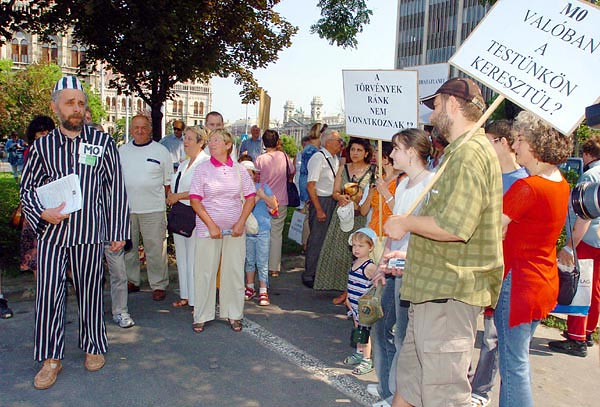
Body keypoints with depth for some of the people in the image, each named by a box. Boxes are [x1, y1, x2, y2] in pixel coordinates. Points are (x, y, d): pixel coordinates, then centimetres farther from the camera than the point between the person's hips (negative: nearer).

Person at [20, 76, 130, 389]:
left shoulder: (102, 142, 2)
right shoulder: (42, 145, 6)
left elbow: (115, 188, 3)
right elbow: (27, 188, 13)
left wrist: (118, 232, 2)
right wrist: (42, 213, -8)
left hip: (90, 233, -1)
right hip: (51, 232, 1)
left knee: (90, 292, 9)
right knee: (48, 294, 1)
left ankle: (93, 346, 29)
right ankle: (51, 358, 17)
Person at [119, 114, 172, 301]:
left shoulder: (161, 151, 3)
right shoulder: (122, 150, 11)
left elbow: (168, 181, 5)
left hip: (153, 209, -3)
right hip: (126, 208, 4)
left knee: (155, 249, -3)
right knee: (127, 247, 13)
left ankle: (159, 285, 8)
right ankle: (131, 281, 28)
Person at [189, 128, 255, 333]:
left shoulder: (239, 169, 4)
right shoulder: (202, 169, -1)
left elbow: (250, 197, 6)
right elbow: (195, 200, -5)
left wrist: (241, 223, -5)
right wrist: (211, 225, -12)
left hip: (235, 229, 2)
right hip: (208, 229, -1)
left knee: (234, 271, 7)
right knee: (205, 272, 4)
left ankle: (234, 314, 20)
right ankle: (201, 316, 17)